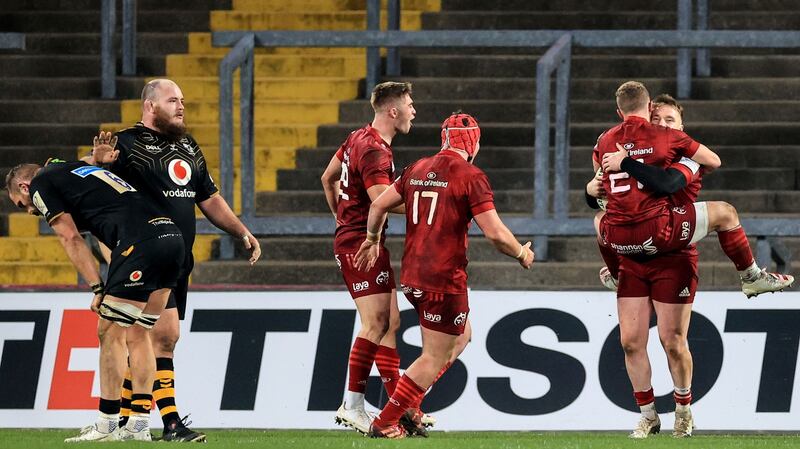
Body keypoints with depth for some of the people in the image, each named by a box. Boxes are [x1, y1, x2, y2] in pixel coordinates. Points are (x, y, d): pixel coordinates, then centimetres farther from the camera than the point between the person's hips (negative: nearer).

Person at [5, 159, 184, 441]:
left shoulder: (40, 185, 9)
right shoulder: (79, 168, 33)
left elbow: (71, 239, 2)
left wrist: (97, 288, 0)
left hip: (140, 243, -8)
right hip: (172, 235, 8)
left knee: (110, 332, 1)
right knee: (137, 333, 14)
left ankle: (106, 426, 4)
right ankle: (139, 425, 13)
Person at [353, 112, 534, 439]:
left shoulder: (418, 170, 9)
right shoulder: (471, 177, -12)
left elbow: (378, 206, 13)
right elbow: (495, 233, -16)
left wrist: (373, 239, 31)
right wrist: (521, 253, 3)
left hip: (411, 278, 8)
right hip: (445, 280, -8)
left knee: (459, 336, 24)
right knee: (435, 358, 3)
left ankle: (409, 404, 17)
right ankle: (385, 423, 1)